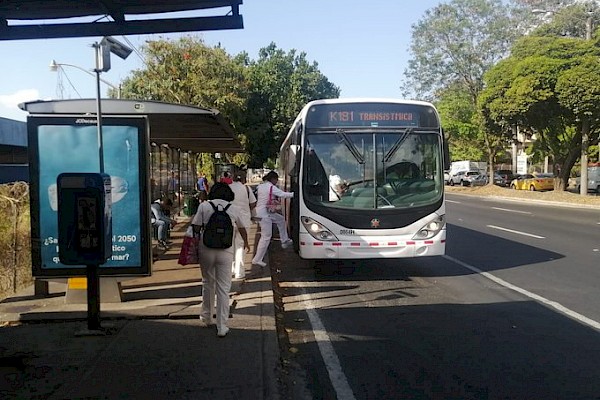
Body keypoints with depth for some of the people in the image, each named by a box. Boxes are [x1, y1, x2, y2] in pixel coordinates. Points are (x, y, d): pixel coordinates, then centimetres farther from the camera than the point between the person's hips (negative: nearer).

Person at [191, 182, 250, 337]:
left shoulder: (204, 205, 2)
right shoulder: (233, 209, 8)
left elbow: (196, 228, -5)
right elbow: (242, 229, 24)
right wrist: (246, 243, 43)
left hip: (206, 250, 0)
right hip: (226, 252, 0)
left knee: (208, 283, 20)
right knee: (224, 288, 4)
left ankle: (206, 317, 34)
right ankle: (222, 327, 6)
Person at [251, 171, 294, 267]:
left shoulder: (260, 186, 10)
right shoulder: (271, 187, -15)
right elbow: (283, 194, -14)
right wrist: (294, 194, -3)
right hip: (264, 214, -10)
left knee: (281, 219, 24)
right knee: (266, 237, -5)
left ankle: (285, 241, 31)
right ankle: (257, 259, -2)